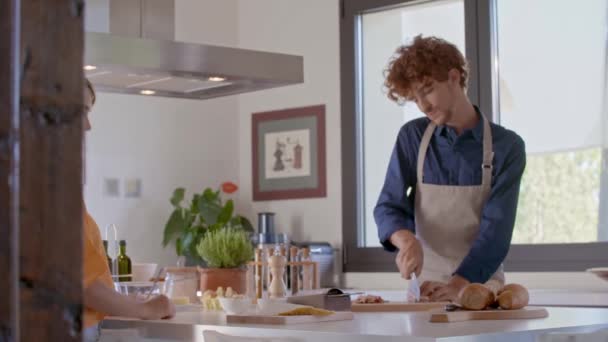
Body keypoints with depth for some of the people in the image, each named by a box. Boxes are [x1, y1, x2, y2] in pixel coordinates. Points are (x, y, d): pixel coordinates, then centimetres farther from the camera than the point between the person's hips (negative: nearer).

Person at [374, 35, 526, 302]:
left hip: (480, 285, -1)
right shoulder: (412, 137, 2)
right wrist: (406, 239, -20)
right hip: (425, 284, 2)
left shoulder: (507, 146, -5)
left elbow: (496, 228, -11)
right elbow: (388, 206, 2)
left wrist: (458, 285, -25)